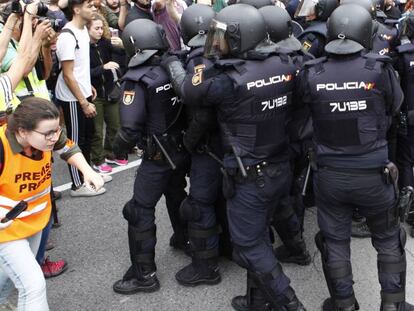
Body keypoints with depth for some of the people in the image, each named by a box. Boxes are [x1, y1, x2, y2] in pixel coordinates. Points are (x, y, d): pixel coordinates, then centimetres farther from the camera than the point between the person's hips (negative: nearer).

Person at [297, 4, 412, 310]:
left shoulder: (310, 74, -11)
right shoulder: (380, 69, -13)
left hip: (330, 175, 1)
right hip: (374, 175, 0)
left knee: (334, 241, 18)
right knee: (388, 239, 21)